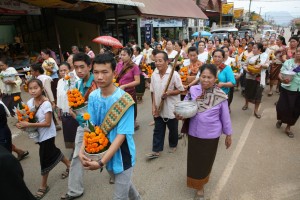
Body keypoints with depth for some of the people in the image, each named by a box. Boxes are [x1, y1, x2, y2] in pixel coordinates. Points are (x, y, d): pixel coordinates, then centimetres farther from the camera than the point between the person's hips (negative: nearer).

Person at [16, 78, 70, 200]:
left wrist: (28, 125, -26)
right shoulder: (29, 103, -2)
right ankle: (68, 164, 45)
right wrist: (23, 124, -14)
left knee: (45, 158, 3)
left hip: (47, 135, -7)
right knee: (52, 152, 21)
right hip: (38, 134, 7)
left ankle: (43, 186, 22)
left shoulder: (46, 103, -23)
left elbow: (47, 123, -24)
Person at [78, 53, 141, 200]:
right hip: (104, 153, 6)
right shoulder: (93, 96, -7)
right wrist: (82, 150, -19)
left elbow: (121, 135, -25)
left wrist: (101, 162, -29)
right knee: (123, 184, 29)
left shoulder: (124, 99, -24)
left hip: (122, 155, -6)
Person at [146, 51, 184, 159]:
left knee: (173, 129, 16)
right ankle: (156, 151, 21)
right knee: (158, 130, 10)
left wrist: (169, 93, -26)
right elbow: (153, 91, 6)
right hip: (158, 108, 4)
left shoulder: (174, 74, -17)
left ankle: (173, 145, 41)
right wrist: (153, 106, 1)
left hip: (171, 108, -4)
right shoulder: (154, 74, -1)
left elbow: (180, 89, -9)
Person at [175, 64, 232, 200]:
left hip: (211, 135, -2)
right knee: (194, 160, 18)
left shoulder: (220, 96, -14)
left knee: (206, 161, 15)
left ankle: (200, 186, 42)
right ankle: (197, 183, 48)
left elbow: (225, 116, -4)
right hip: (194, 133, 2)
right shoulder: (193, 90, -10)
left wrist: (228, 134, 5)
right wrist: (180, 114, -19)